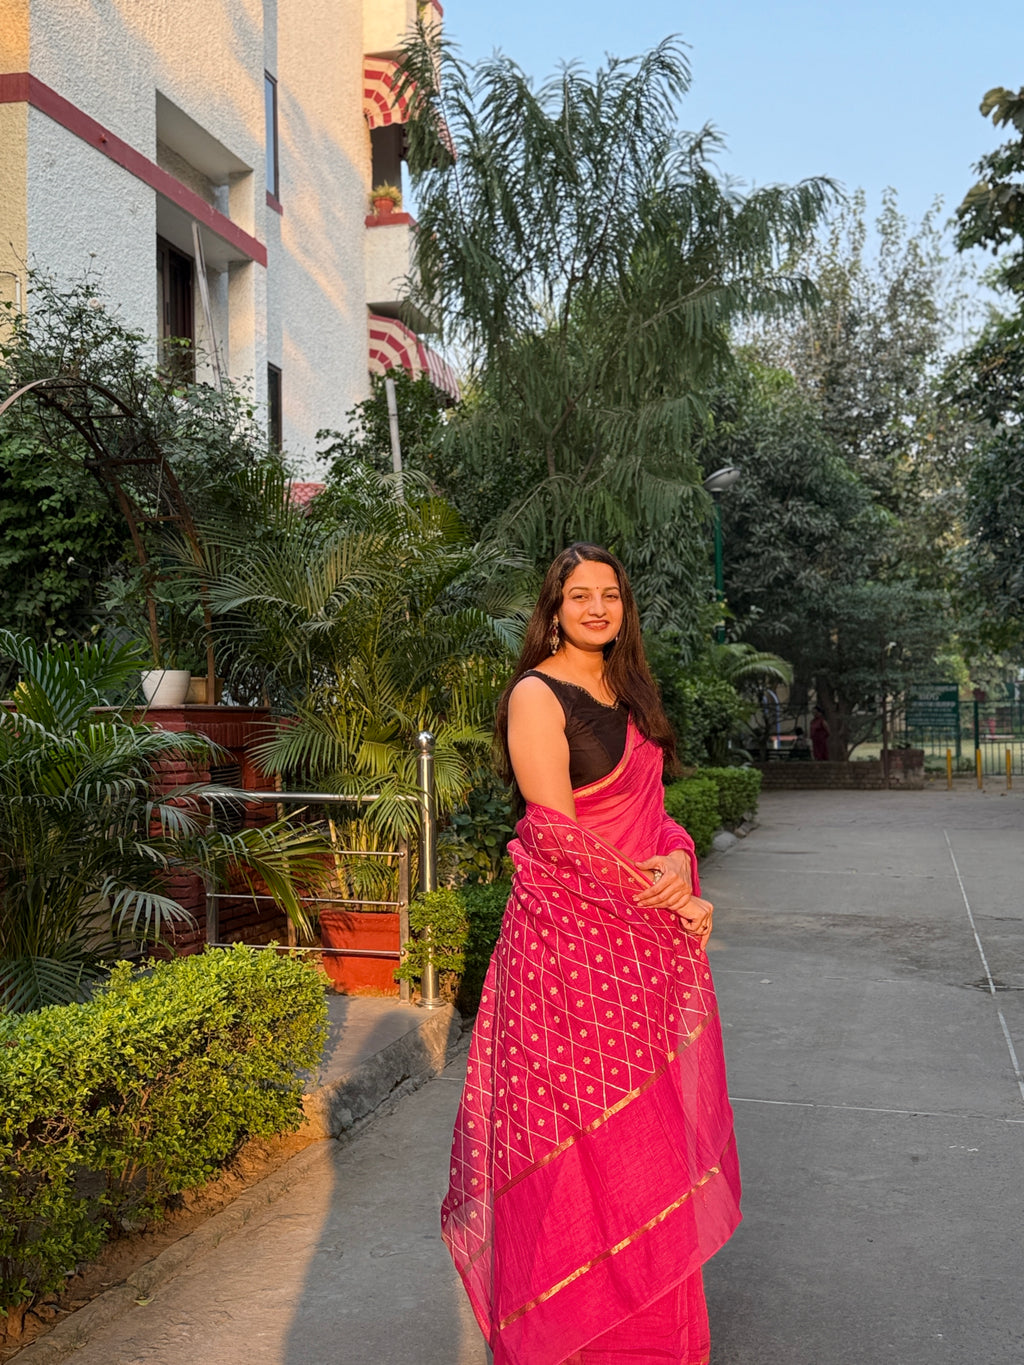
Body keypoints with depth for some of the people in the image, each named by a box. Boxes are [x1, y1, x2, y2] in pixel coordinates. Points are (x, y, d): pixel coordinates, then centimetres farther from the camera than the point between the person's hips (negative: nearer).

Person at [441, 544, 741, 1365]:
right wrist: (661, 897, -13)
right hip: (571, 936, -7)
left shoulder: (627, 693, 14)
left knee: (651, 1129, 15)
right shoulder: (538, 695, -11)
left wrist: (679, 860, -9)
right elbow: (556, 832, -17)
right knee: (588, 1138, 1)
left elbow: (651, 805, 13)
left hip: (649, 939, 8)